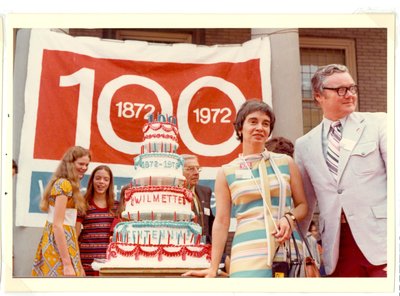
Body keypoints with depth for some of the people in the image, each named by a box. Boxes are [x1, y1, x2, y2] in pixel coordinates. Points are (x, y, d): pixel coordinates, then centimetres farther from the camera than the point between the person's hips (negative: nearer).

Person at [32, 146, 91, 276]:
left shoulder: (61, 183, 16)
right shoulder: (64, 184, -13)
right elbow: (57, 225, -19)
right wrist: (67, 264, -22)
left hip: (53, 241, 10)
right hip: (61, 244, -10)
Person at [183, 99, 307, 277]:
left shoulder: (285, 162, 11)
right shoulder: (226, 172, 7)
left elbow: (302, 205, 15)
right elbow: (221, 221, 6)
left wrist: (289, 217, -8)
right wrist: (213, 268, 2)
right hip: (249, 252, -1)